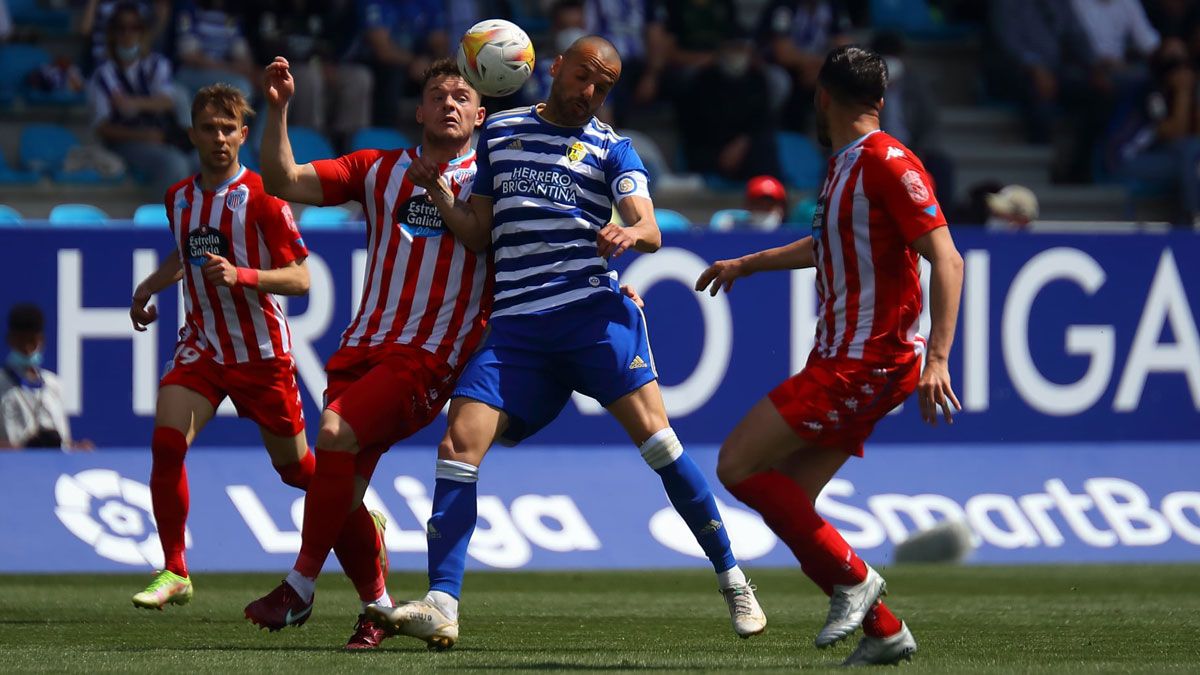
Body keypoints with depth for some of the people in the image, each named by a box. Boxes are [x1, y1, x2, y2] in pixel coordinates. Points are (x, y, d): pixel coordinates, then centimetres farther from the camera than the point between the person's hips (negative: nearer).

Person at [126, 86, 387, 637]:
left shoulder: (261, 197, -12)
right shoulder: (179, 198, 6)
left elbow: (299, 278, -14)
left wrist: (240, 275, -29)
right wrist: (150, 286, 13)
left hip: (262, 352, -4)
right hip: (202, 345, 4)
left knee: (295, 466, 8)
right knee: (166, 441, -20)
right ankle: (174, 572, -14)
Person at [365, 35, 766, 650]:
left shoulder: (611, 149, 10)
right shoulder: (500, 132, 18)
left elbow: (650, 230, -5)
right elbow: (478, 235, 21)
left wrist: (631, 234, -29)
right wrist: (437, 193, 2)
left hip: (592, 310, -2)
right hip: (515, 325, 2)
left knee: (651, 431, -16)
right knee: (459, 443, -13)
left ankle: (731, 577, -5)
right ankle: (441, 607, -16)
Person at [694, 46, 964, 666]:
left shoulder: (886, 162, -14)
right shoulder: (845, 165, 15)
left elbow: (946, 260, -20)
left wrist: (937, 359, -28)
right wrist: (747, 265, 44)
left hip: (866, 364, -9)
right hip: (840, 359, 9)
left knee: (737, 465, -11)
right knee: (787, 504, 5)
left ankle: (851, 576, -6)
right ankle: (884, 632, 7)